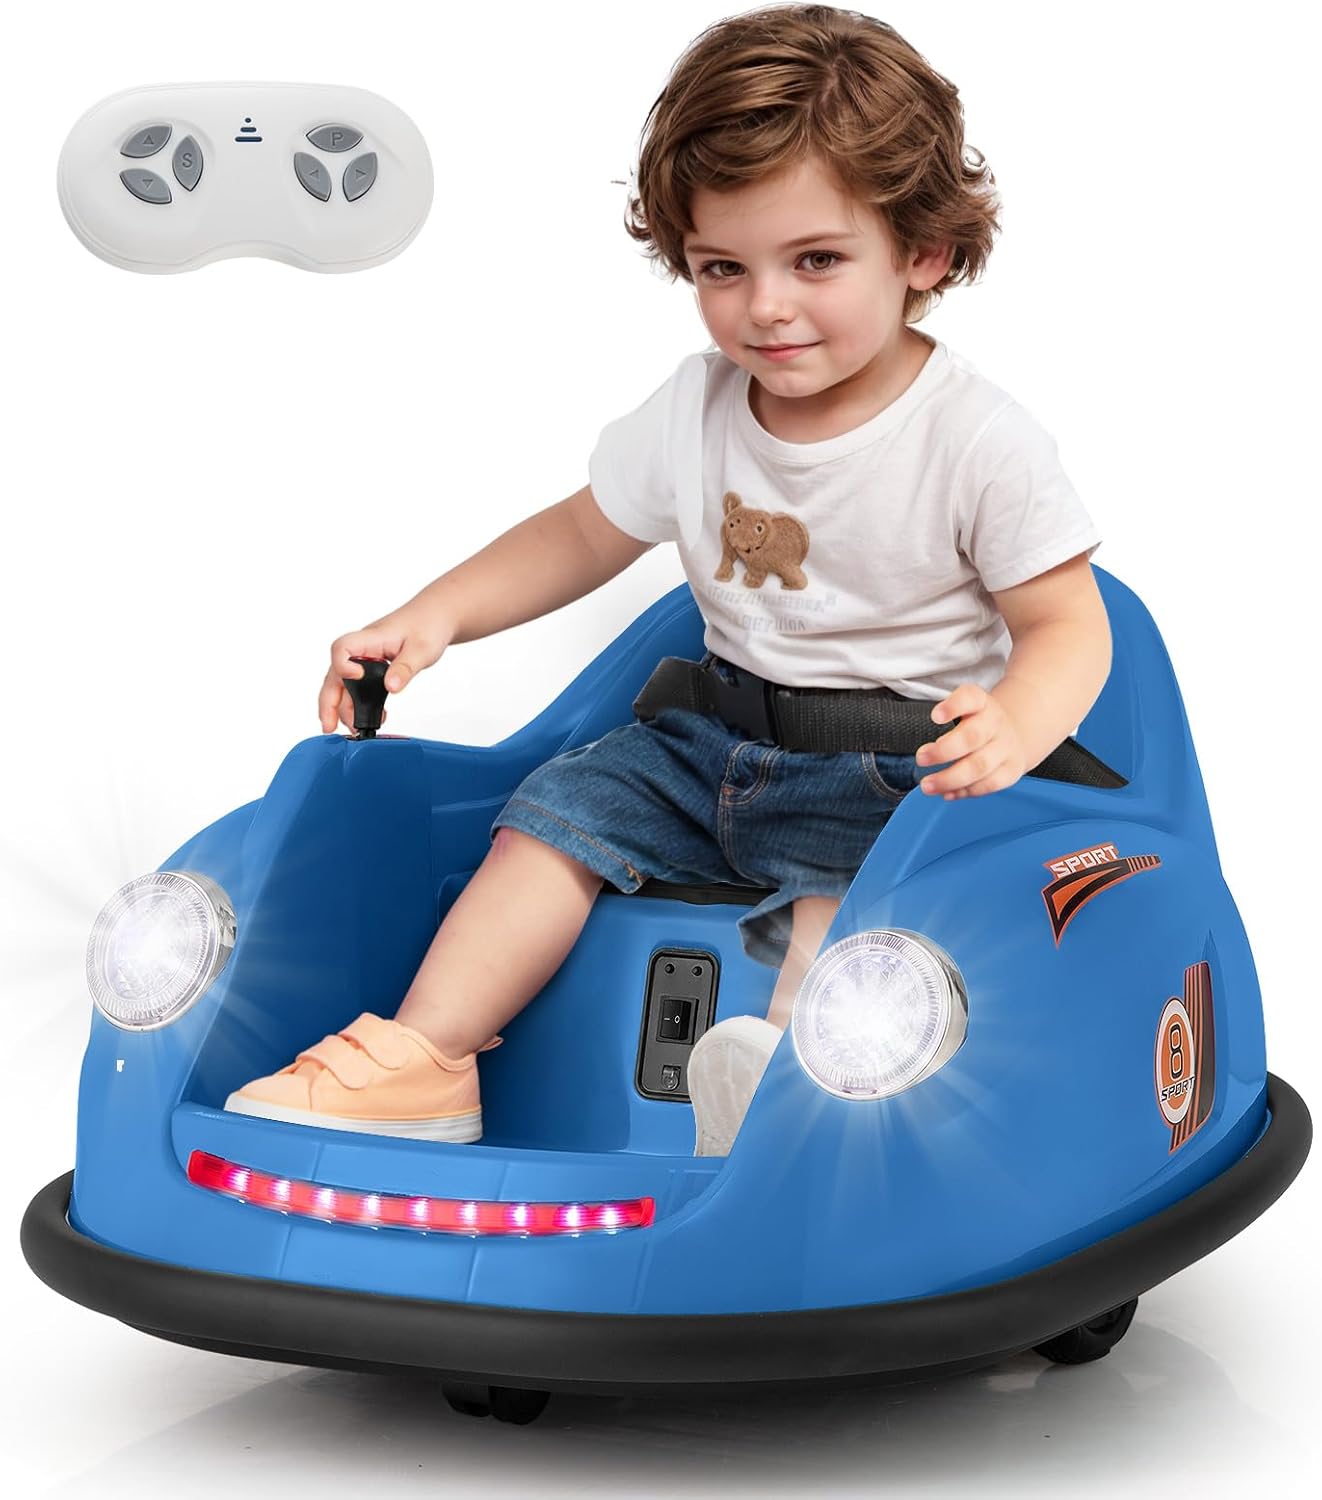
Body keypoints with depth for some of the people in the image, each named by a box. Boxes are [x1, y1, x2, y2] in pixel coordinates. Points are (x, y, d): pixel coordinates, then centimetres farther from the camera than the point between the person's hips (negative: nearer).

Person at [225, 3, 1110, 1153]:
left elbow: (1069, 625, -14)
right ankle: (425, 1054, -11)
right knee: (563, 805, -8)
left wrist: (1011, 731, -37)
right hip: (719, 735, 6)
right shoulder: (696, 413, 1)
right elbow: (582, 536, 15)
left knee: (844, 880, -33)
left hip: (894, 765, -6)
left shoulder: (979, 442, -15)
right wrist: (433, 618, 1)